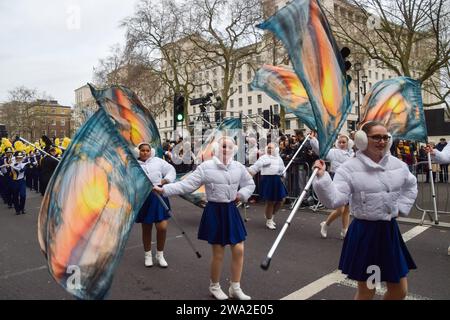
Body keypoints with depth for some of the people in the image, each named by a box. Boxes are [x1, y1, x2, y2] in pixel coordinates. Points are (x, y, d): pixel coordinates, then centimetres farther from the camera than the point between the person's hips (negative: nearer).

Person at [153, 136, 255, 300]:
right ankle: (214, 287, 32)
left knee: (239, 250, 6)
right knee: (218, 254, 5)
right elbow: (186, 184, -14)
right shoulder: (206, 167, -12)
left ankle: (235, 288, 27)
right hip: (215, 212, -4)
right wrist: (164, 189, -22)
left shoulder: (239, 167, 0)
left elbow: (250, 184, 15)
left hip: (231, 211, 4)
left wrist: (242, 195, -3)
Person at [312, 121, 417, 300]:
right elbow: (334, 200, -23)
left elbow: (411, 186, 24)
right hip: (364, 232, -5)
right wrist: (322, 177, -36)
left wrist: (401, 208, 12)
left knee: (400, 291, 16)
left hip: (390, 230, 6)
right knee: (366, 291, 9)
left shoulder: (398, 164, 3)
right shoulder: (349, 168, -13)